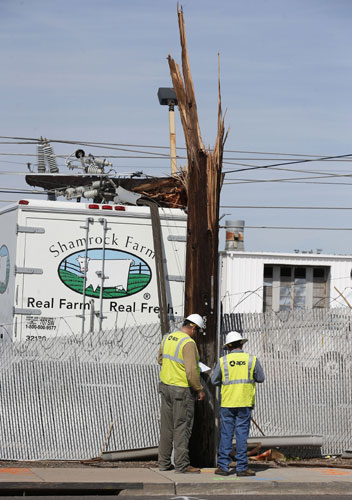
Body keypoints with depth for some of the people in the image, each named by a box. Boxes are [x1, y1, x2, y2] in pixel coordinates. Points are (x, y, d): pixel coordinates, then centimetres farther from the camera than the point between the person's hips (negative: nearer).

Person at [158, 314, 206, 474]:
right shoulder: (188, 343, -19)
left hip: (166, 386, 8)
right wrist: (200, 389, -12)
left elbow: (161, 360, 20)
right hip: (183, 390, -8)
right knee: (182, 427, -2)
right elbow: (191, 371, -24)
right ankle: (182, 465, 1)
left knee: (167, 426, 13)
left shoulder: (167, 338, 6)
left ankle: (164, 462, 18)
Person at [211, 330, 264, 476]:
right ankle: (241, 467, 1)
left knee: (226, 434, 6)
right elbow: (260, 378, 7)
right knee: (242, 434, 2)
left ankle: (223, 466, 7)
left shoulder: (223, 361, -2)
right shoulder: (252, 359, -1)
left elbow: (214, 381, 5)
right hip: (245, 403, 0)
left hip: (227, 403, 0)